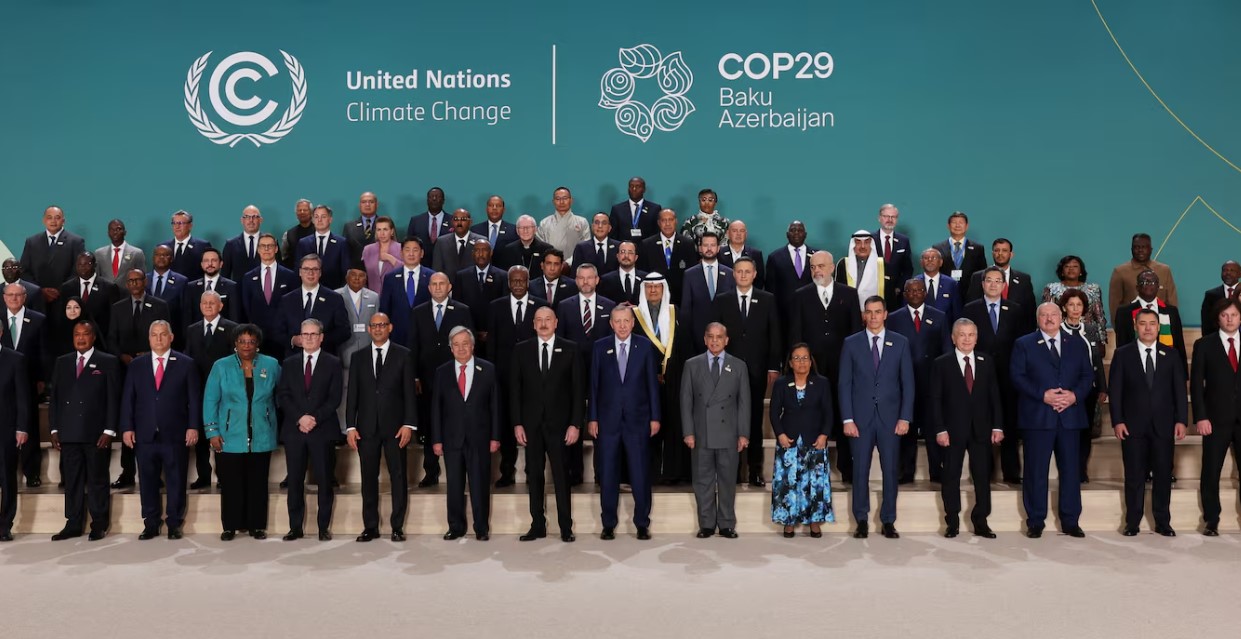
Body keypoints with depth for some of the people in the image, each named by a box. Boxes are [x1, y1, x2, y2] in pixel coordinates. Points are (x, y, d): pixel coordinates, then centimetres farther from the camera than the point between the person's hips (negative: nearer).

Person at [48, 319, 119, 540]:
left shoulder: (108, 362, 2)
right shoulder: (62, 362, 14)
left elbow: (113, 399, -2)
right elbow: (54, 397, 13)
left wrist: (109, 431, -9)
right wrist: (54, 429, 6)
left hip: (96, 434, -4)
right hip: (68, 433, 4)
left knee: (97, 480, 2)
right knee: (72, 481, 7)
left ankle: (99, 526, 8)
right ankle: (73, 524, 13)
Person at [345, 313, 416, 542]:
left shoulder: (403, 355, 4)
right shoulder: (358, 357, 10)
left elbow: (409, 392, 0)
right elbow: (352, 394, 7)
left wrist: (408, 424, -8)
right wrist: (350, 426, 0)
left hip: (395, 426, -2)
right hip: (366, 427, 2)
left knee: (398, 477, 2)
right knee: (369, 478, 6)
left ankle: (397, 527, 10)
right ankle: (370, 527, 14)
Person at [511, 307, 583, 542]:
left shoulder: (570, 349, 2)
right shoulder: (521, 350, 6)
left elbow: (578, 388, 0)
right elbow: (515, 389, 5)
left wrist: (576, 424, -7)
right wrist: (517, 423, -2)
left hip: (559, 423, -2)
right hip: (531, 423, 2)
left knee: (561, 476, 2)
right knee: (533, 476, 6)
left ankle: (566, 527, 10)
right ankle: (538, 526, 15)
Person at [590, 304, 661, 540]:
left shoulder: (645, 346, 3)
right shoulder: (600, 347, 4)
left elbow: (652, 383, 3)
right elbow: (594, 384, 4)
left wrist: (655, 417, -1)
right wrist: (593, 418, 0)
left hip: (637, 419, -1)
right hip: (608, 419, 1)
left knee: (640, 474, 2)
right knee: (607, 474, 6)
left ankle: (642, 524, 14)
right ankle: (608, 525, 16)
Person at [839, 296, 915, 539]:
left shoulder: (900, 343, 5)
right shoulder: (851, 343, 3)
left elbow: (907, 383, 4)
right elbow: (845, 384, 1)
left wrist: (905, 417, -4)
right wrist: (847, 419, -6)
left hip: (890, 417, 1)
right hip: (860, 417, 0)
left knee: (890, 470, 4)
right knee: (860, 470, 3)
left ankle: (888, 521, 14)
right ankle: (862, 521, 14)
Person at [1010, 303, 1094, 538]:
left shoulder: (1077, 345, 14)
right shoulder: (1023, 344, 4)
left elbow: (1087, 376, 9)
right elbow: (1017, 377, -5)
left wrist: (1075, 395, -10)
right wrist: (1043, 395, -16)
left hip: (1070, 416, 3)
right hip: (1037, 417, -3)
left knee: (1071, 470, 6)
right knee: (1036, 471, 1)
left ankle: (1070, 521, 16)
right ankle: (1035, 522, 9)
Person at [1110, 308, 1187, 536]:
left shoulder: (1171, 354, 9)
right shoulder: (1122, 354, 3)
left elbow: (1179, 389, 6)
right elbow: (1115, 390, 0)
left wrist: (1181, 420, -2)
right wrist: (1117, 421, -8)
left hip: (1163, 425, 2)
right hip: (1133, 425, -1)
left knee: (1163, 474, 5)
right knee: (1134, 475, 3)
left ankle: (1163, 522, 15)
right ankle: (1132, 522, 11)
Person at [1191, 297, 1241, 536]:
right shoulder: (1204, 345, 3)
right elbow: (1196, 384, -1)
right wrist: (1200, 417, -9)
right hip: (1217, 418, -1)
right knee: (1211, 472, 2)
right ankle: (1211, 521, 12)